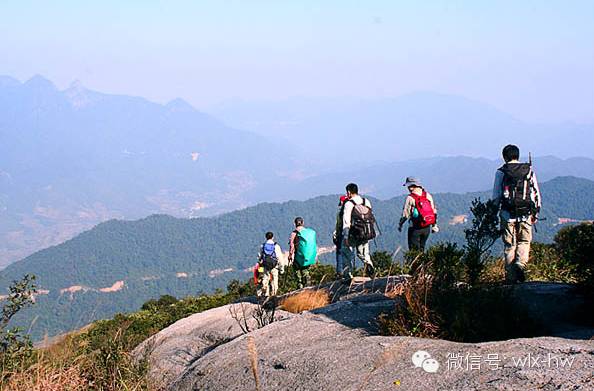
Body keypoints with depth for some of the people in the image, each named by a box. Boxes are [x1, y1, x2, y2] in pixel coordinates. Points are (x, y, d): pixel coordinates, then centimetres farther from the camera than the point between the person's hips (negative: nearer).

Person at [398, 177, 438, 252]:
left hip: (415, 228, -5)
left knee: (414, 249, 4)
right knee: (421, 248, 18)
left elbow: (405, 214, -9)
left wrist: (400, 224, 7)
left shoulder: (410, 198, -13)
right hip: (427, 228, 5)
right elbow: (434, 211, 8)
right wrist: (434, 225, 17)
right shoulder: (428, 195, 3)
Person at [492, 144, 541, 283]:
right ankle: (520, 264, -15)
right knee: (524, 242, 12)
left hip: (507, 214, -1)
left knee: (509, 245, 6)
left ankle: (511, 276, 5)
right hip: (526, 214, 1)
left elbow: (496, 196, 0)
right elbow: (536, 194, 7)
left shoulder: (501, 172, 1)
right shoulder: (529, 170, 7)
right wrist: (536, 213, 15)